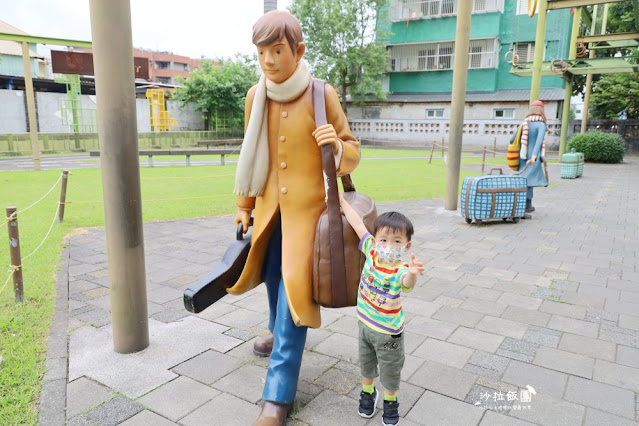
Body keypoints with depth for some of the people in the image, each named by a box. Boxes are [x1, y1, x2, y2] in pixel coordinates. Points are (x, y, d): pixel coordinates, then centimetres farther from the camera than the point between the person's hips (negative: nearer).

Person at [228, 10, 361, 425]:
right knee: (273, 275, 19)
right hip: (270, 207, 4)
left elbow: (352, 154, -3)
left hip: (308, 207, -4)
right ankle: (280, 331, 50)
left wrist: (337, 145, -26)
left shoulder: (323, 95, -11)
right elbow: (251, 155, 9)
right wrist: (244, 205, 13)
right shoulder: (256, 96, -2)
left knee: (295, 287, -6)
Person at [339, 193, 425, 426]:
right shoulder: (371, 250, -17)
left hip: (388, 330, -5)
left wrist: (413, 273, -78)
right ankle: (368, 392, 50)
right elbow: (358, 224, -8)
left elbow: (407, 282, -54)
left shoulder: (399, 270, -31)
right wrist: (342, 200, -1)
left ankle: (390, 401, 43)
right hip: (365, 322, 5)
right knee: (366, 363, 25)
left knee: (390, 369, 17)